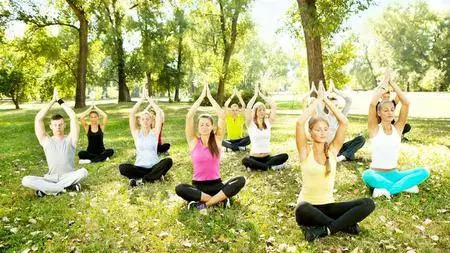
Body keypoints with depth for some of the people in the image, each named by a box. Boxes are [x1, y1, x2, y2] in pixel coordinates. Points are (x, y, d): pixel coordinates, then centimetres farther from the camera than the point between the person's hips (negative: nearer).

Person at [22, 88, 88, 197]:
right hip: (51, 178, 1)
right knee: (26, 180, -25)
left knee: (83, 172, -34)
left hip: (69, 176, -1)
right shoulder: (46, 141, 5)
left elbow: (73, 117, -8)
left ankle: (47, 189, -22)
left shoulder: (70, 139, 2)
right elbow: (38, 118, -4)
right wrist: (53, 100, -2)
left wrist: (60, 100, -2)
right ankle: (67, 187, -26)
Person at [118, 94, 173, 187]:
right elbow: (131, 113, -3)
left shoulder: (155, 132, 4)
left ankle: (141, 180, -24)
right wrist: (140, 101, 3)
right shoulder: (136, 132, 5)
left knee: (168, 161, -31)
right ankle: (156, 176, -23)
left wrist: (150, 100, 6)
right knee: (122, 167, -27)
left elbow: (158, 112, -3)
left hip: (154, 166, 0)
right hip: (139, 167, 0)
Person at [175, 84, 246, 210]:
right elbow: (189, 116, -12)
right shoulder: (193, 141, -1)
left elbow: (222, 116, -8)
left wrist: (210, 96, -5)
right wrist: (202, 96, -7)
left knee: (241, 180, -26)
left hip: (216, 184, 1)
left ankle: (205, 203, -24)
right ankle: (221, 198, -25)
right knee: (179, 189, -34)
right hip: (198, 186, -1)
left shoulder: (217, 140, 2)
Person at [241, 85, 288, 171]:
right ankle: (270, 166, -22)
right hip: (254, 158, -4)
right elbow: (248, 108, -18)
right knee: (245, 160, -37)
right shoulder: (251, 124, -2)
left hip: (267, 157, 4)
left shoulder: (268, 122, 7)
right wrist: (256, 94, -7)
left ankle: (255, 167, -18)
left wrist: (261, 94, -1)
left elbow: (274, 106, -2)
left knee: (285, 156, -24)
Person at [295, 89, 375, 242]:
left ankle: (323, 230, -20)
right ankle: (345, 225, -17)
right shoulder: (306, 151, -4)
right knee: (303, 211, -41)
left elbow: (344, 122, -6)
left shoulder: (332, 149, 5)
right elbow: (300, 123, -20)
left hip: (328, 206, 4)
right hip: (308, 206, -3)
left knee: (368, 204, -18)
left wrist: (326, 100, -3)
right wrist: (317, 100, -9)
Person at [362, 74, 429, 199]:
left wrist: (392, 83, -5)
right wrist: (384, 84, -9)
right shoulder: (375, 129, -4)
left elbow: (406, 103, -7)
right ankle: (405, 186, -23)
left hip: (394, 174, 4)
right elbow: (372, 104, -20)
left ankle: (386, 189, -25)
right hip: (376, 174, -3)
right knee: (366, 175, -38)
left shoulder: (398, 128, 4)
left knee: (424, 172, -21)